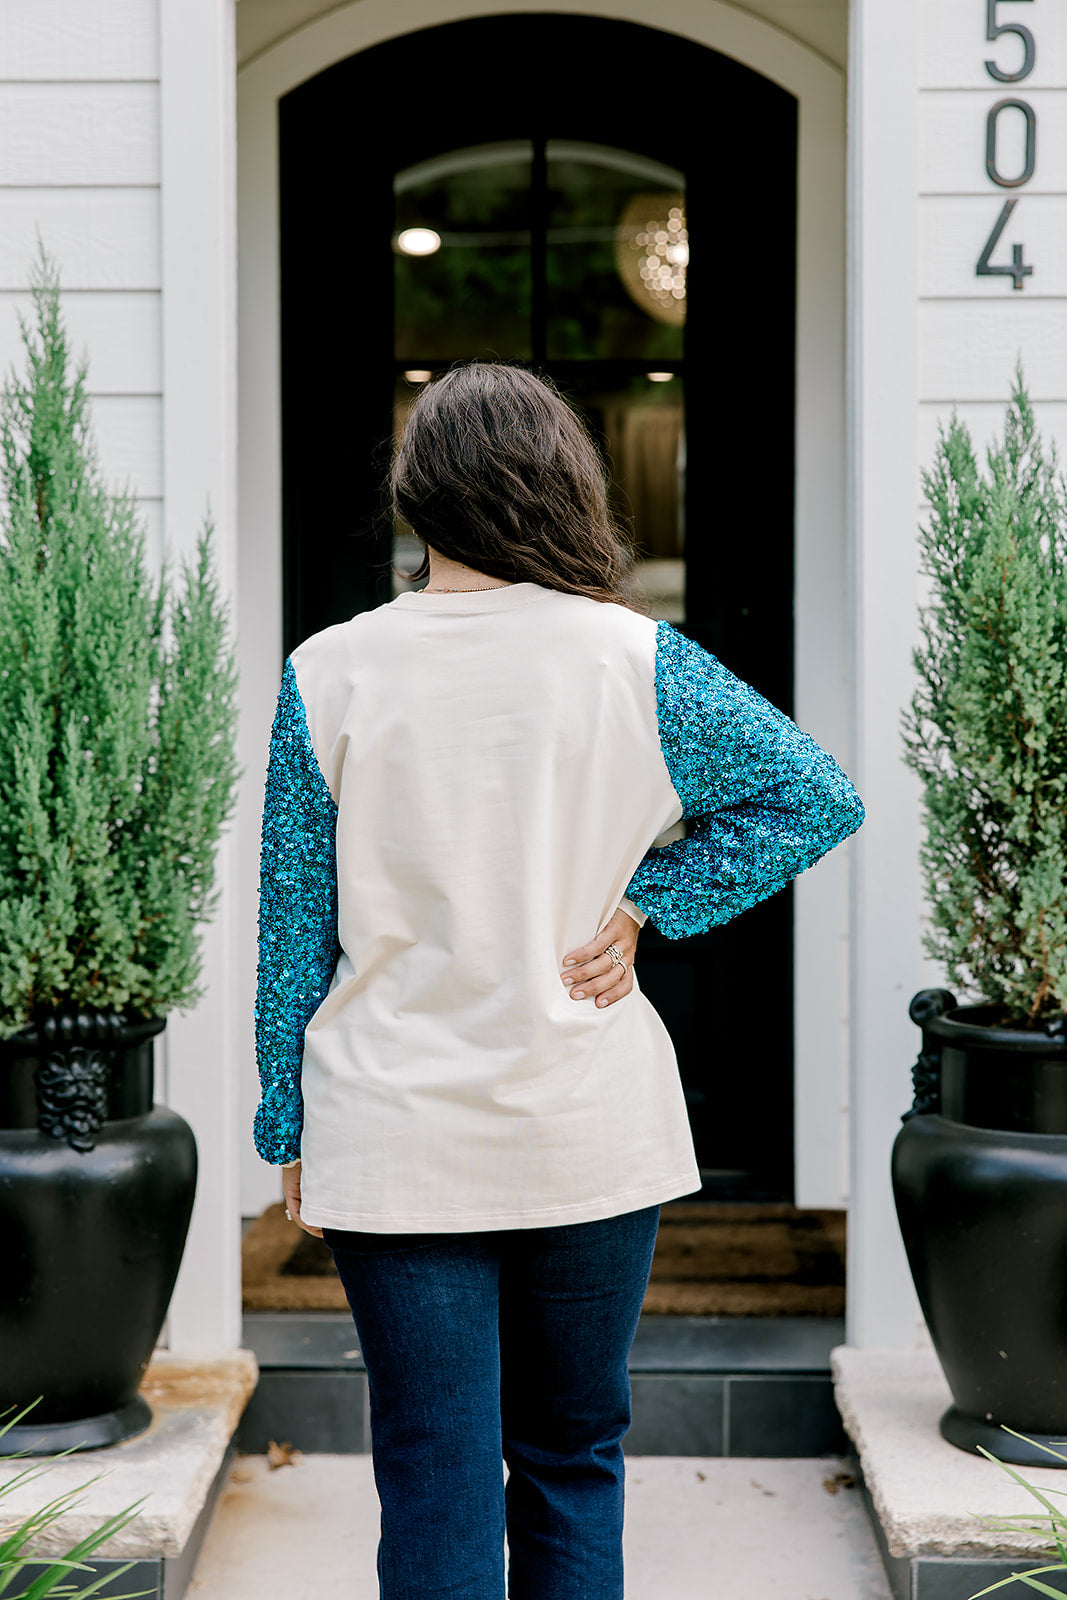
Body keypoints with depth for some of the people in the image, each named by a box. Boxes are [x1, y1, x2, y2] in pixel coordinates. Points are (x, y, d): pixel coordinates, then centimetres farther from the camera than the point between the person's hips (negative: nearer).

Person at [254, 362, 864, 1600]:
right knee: (575, 1456, 18)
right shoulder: (634, 659, -6)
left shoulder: (329, 675, -5)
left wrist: (289, 1130, 8)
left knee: (434, 1489, 7)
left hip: (396, 1143, 0)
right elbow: (820, 797, -3)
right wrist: (646, 904, -2)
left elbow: (294, 929, -1)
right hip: (592, 1136, 1)